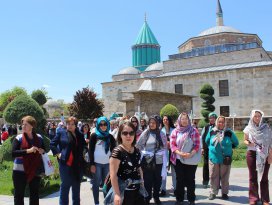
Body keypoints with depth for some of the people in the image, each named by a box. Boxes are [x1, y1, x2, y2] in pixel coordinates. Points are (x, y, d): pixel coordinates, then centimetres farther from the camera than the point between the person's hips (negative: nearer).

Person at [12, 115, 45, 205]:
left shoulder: (39, 137, 3)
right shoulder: (18, 138, -7)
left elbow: (44, 149, 16)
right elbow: (13, 153, -19)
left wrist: (42, 151, -7)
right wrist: (28, 150, -28)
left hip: (35, 171, 3)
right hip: (20, 171, -3)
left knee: (35, 194, 14)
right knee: (19, 194, 6)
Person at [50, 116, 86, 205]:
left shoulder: (80, 135, 8)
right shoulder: (61, 132, -1)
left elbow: (84, 147, 18)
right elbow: (52, 144, 2)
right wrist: (57, 153, -6)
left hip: (77, 164, 4)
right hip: (65, 163, -3)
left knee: (76, 186, 14)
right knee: (65, 185, 3)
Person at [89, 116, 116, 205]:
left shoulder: (110, 137, 8)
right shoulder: (94, 135, 0)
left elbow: (113, 150, 9)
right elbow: (91, 151, -3)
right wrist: (92, 164, -9)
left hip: (107, 163, 2)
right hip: (97, 163, -2)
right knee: (96, 183, 4)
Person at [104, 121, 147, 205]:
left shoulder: (137, 151, 6)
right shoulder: (117, 151, -16)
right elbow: (113, 174, -19)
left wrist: (142, 185, 16)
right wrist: (117, 194, -21)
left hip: (137, 190, 7)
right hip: (124, 192, -7)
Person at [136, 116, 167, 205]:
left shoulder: (161, 134, 0)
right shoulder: (145, 133, -1)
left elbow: (164, 147, 2)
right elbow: (138, 146, 2)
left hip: (158, 161, 1)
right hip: (147, 161, -1)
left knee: (157, 180, 12)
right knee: (148, 181, 2)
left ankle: (156, 197, 30)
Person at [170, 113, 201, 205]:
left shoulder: (194, 131, 1)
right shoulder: (175, 131, 4)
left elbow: (197, 145, -3)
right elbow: (172, 145, -1)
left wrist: (191, 154, -19)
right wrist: (179, 153, -18)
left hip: (191, 160, -1)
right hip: (178, 159, 1)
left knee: (190, 180, 5)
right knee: (180, 180, 8)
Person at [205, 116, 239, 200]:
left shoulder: (229, 132, -3)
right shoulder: (211, 132, 1)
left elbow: (236, 143, 9)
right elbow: (207, 141, 19)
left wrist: (228, 148, 7)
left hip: (225, 159, -1)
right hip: (213, 158, 1)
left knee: (225, 177, 7)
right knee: (213, 176, 7)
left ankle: (225, 193, 21)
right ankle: (213, 192, 19)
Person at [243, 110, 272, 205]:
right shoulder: (248, 128, 0)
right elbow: (245, 140, 8)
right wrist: (249, 143, -14)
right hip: (252, 154, 0)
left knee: (264, 177, 6)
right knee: (253, 177, 6)